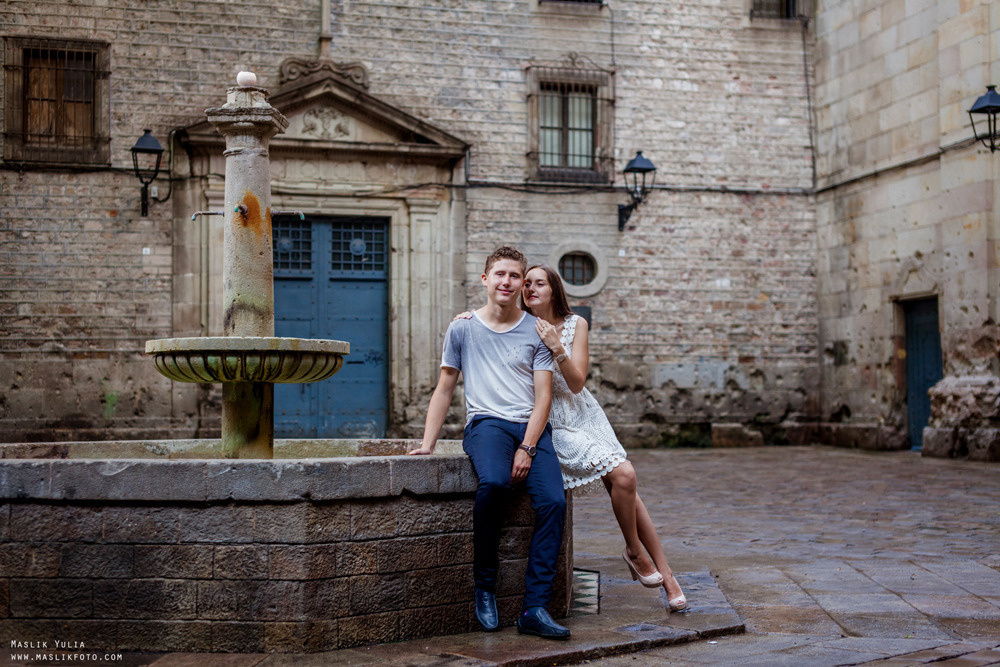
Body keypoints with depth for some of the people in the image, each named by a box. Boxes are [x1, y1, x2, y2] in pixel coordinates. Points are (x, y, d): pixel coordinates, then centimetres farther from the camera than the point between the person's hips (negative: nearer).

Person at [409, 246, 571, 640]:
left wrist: (526, 449, -10)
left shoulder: (535, 331, 12)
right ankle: (484, 585, -16)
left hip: (532, 427, 2)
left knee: (553, 501, -25)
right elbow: (444, 390, 16)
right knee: (493, 483, -35)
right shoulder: (462, 329, 13)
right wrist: (427, 445, 6)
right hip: (486, 423, -1)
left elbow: (543, 396, 4)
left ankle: (535, 608, -22)